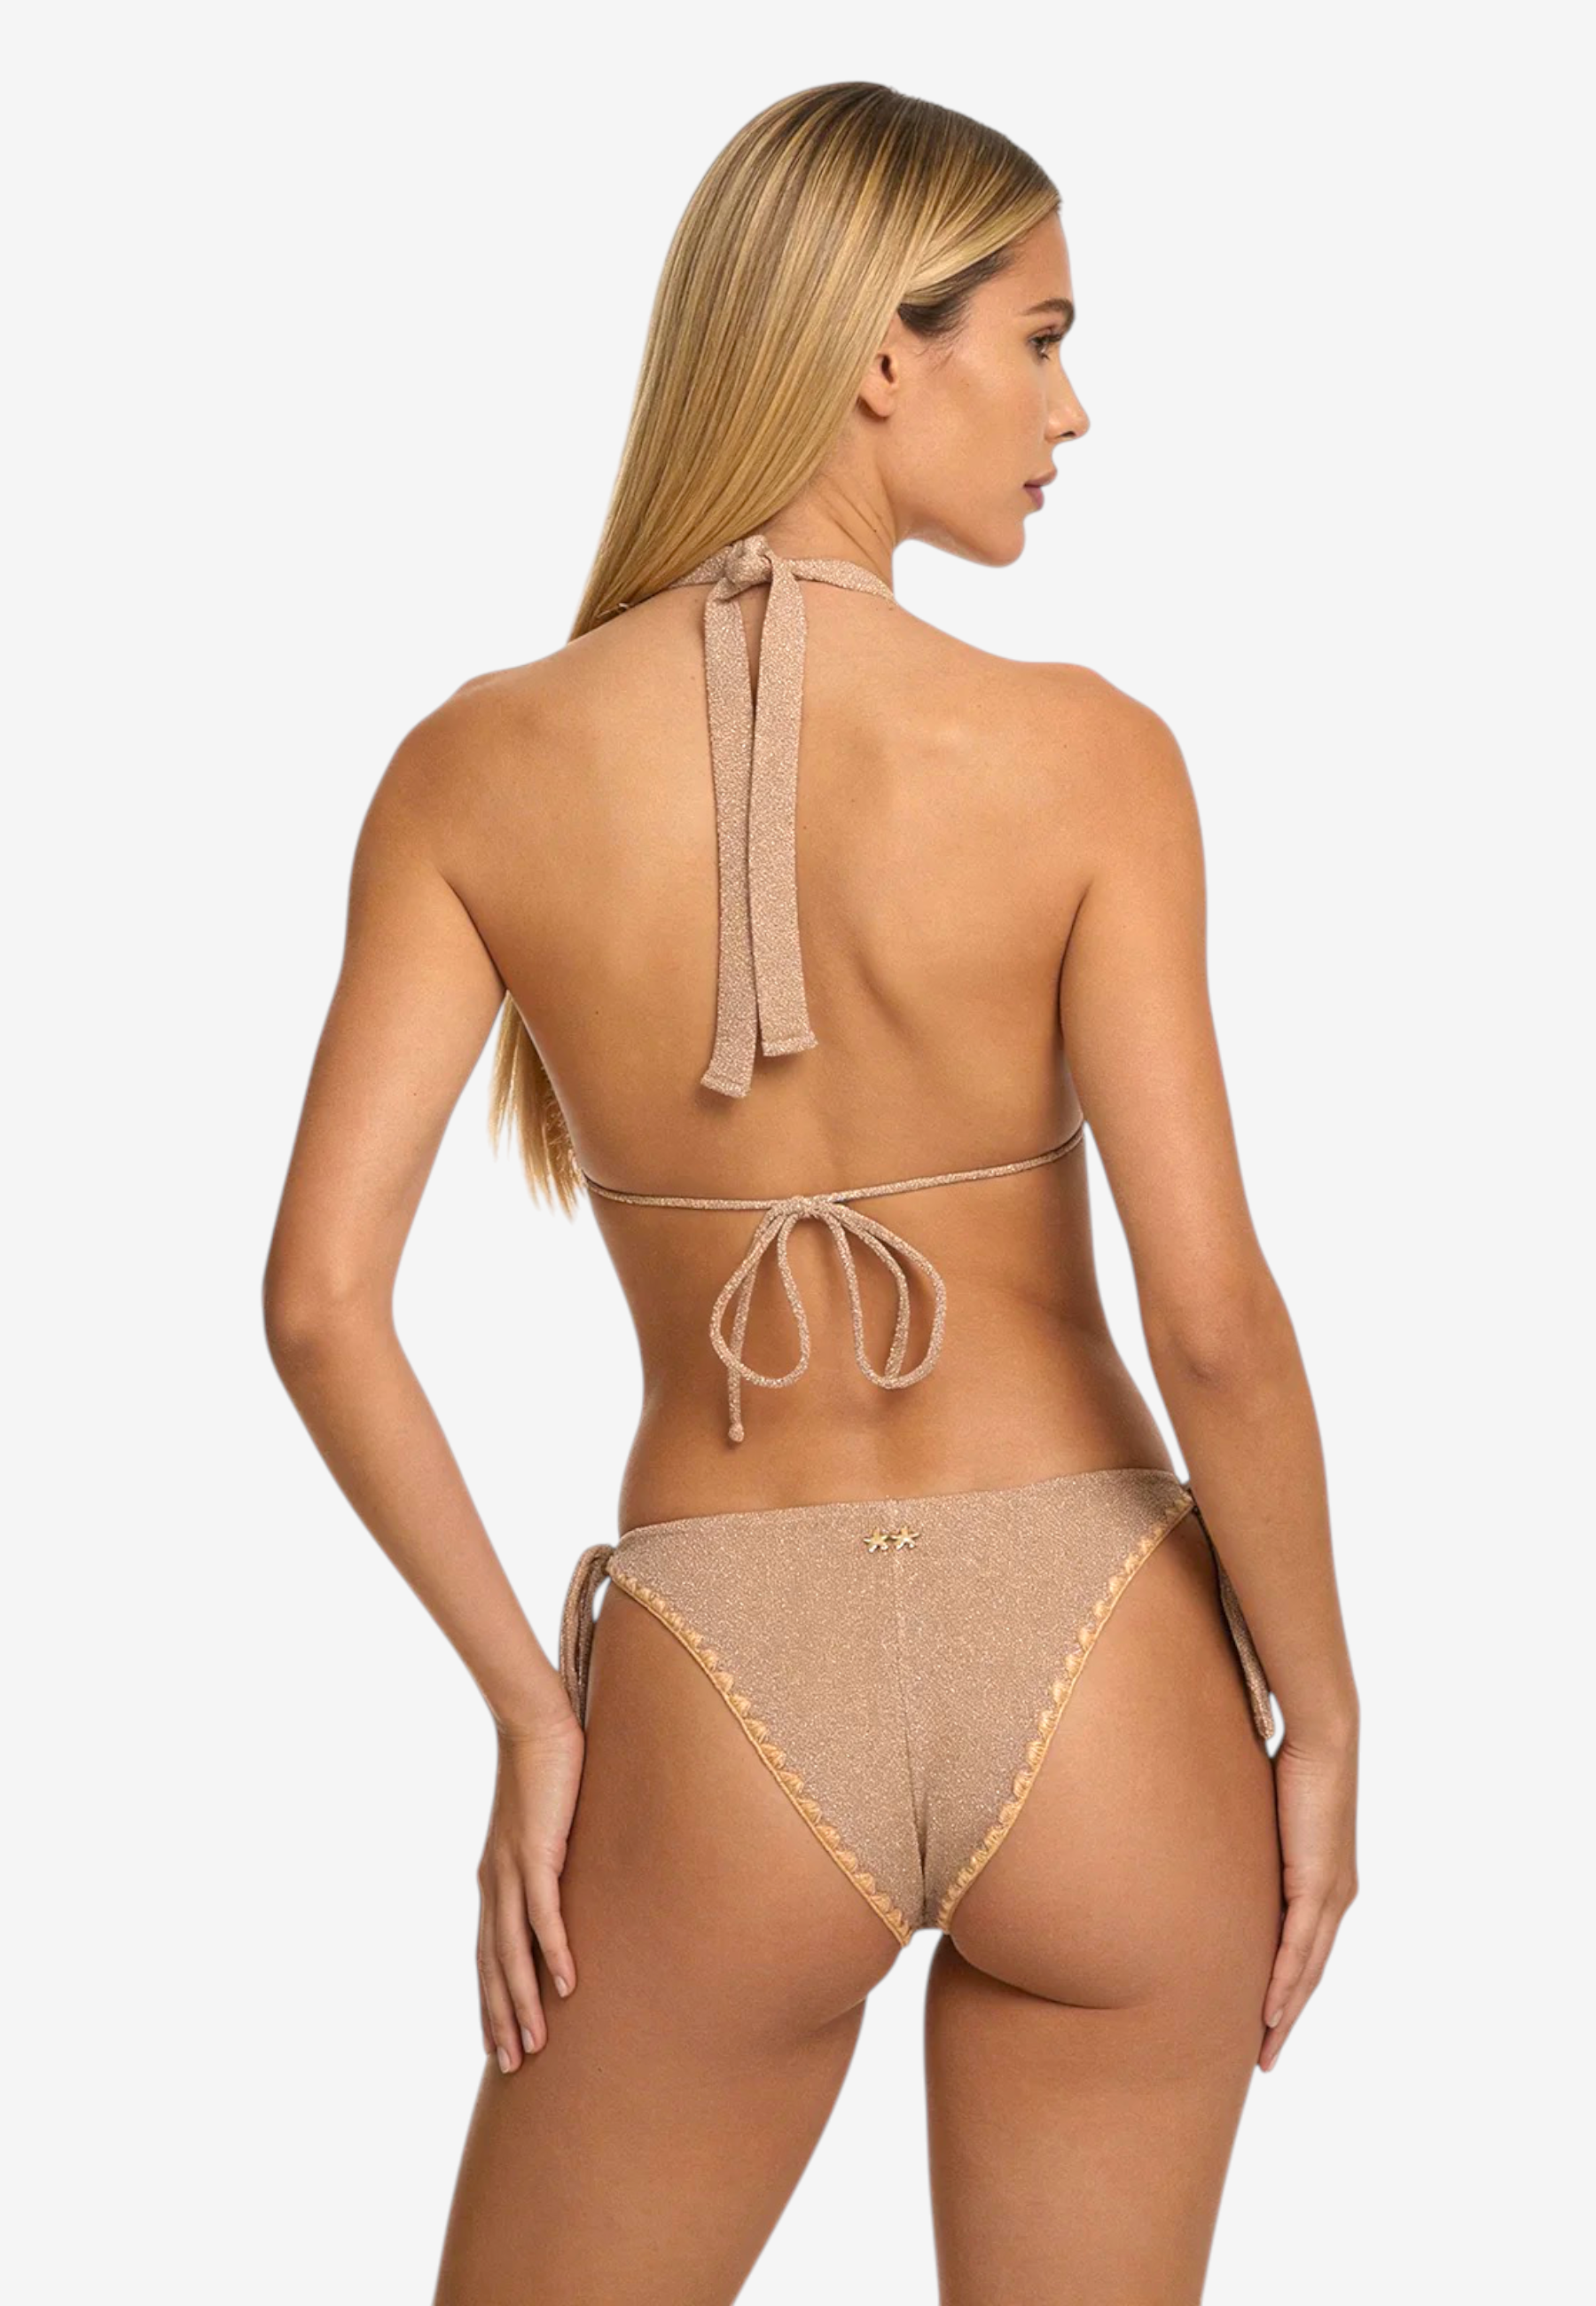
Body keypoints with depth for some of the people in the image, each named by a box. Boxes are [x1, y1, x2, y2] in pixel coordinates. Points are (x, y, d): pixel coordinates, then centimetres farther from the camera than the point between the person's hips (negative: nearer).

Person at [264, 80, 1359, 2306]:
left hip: (727, 1707, 1)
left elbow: (321, 1299, -9)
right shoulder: (1082, 756, -12)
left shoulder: (483, 765, -6)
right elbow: (1216, 1317, -15)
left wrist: (532, 1705, 0)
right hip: (1096, 1683, 0)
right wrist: (1321, 1720, -1)